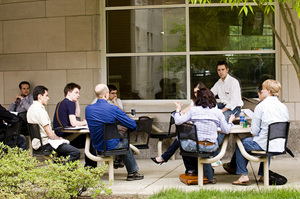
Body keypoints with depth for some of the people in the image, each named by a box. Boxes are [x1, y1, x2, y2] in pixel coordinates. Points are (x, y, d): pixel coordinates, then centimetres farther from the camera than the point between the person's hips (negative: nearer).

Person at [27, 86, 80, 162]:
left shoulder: (31, 108, 14)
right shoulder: (40, 110, -18)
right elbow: (49, 133, -19)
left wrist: (57, 138, 13)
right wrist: (58, 139, 0)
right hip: (45, 143, -11)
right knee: (76, 153, -17)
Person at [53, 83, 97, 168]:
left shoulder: (60, 103, 18)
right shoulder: (70, 103, -11)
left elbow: (77, 115, 27)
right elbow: (73, 123, -21)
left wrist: (77, 101, 19)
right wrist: (84, 123, -2)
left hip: (58, 135, 10)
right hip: (65, 136, -10)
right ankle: (91, 166, 10)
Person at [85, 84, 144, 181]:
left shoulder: (88, 108, -5)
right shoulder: (113, 109, -19)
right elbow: (132, 125, -15)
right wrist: (133, 128, 11)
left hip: (97, 146, 5)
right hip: (111, 146, -5)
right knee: (125, 142, 29)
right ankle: (133, 172, 39)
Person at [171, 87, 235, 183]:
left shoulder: (193, 110, -2)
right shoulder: (218, 112, 1)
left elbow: (178, 121, -4)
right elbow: (226, 131, 4)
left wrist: (177, 110, 15)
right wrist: (230, 121, 25)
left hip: (195, 145, -1)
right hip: (211, 147, 2)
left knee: (183, 142, 30)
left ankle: (191, 169, 34)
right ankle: (209, 176, 36)